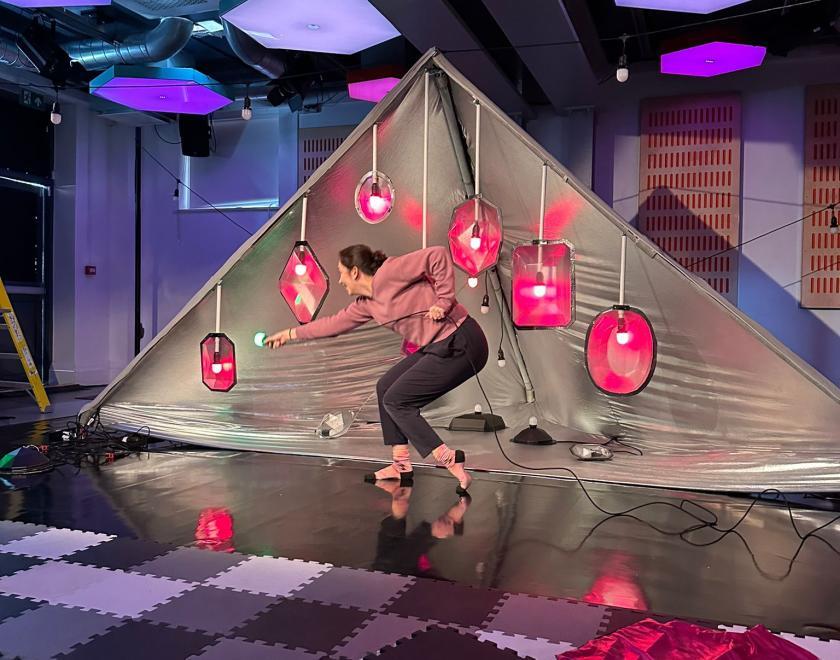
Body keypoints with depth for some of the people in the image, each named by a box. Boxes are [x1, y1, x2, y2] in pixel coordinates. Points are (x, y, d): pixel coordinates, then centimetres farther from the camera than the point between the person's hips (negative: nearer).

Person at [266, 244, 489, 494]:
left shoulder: (388, 273, -13)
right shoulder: (367, 303, 14)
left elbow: (438, 255, -18)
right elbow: (335, 323, 25)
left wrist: (444, 302, -19)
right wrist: (290, 333, 32)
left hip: (459, 344, -10)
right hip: (437, 347, 10)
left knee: (396, 400, -5)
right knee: (386, 388, 15)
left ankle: (451, 462, -6)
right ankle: (401, 467, 19)